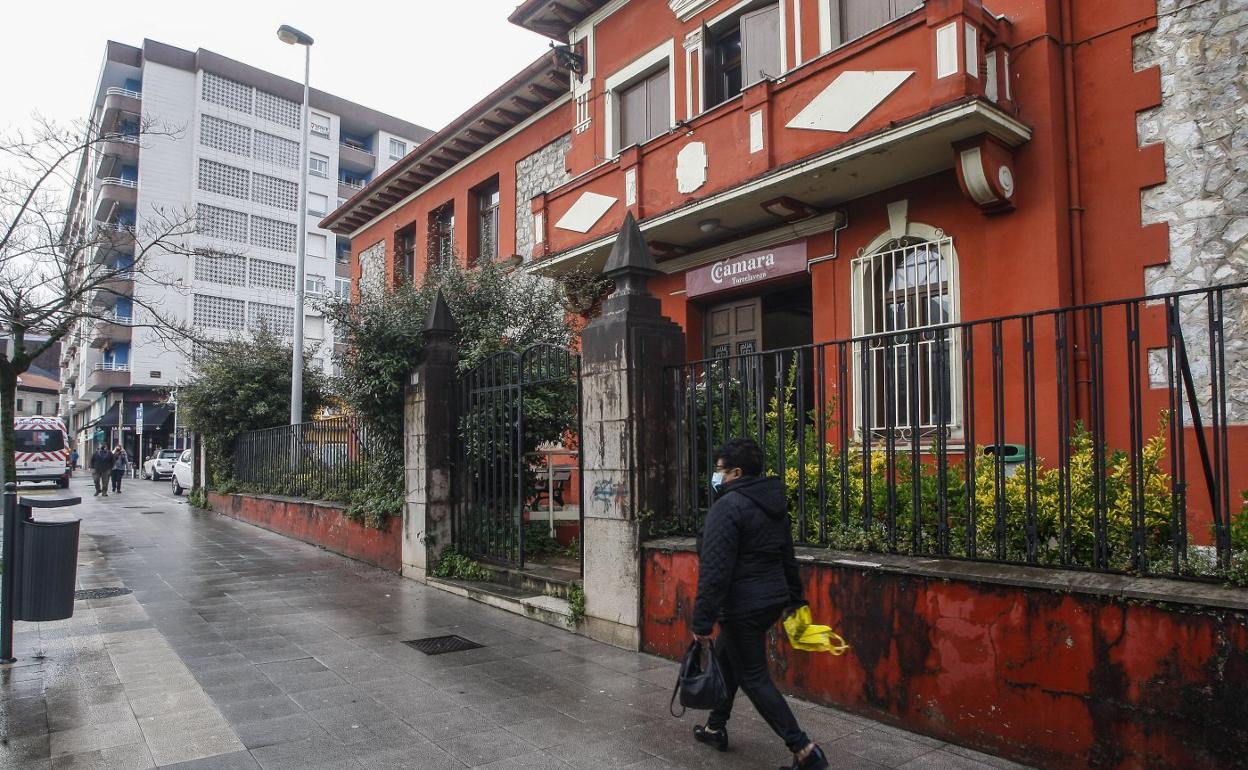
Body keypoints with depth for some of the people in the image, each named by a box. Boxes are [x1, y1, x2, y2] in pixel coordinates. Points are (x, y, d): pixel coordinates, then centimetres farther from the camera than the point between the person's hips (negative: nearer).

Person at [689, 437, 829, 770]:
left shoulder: (727, 507, -19)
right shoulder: (774, 504, 9)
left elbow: (714, 570, -23)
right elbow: (787, 558, 18)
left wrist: (702, 621, -20)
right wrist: (795, 600, 26)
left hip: (742, 607, -9)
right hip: (773, 600, 9)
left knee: (754, 678, 1)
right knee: (725, 657, 24)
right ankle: (715, 727, 35)